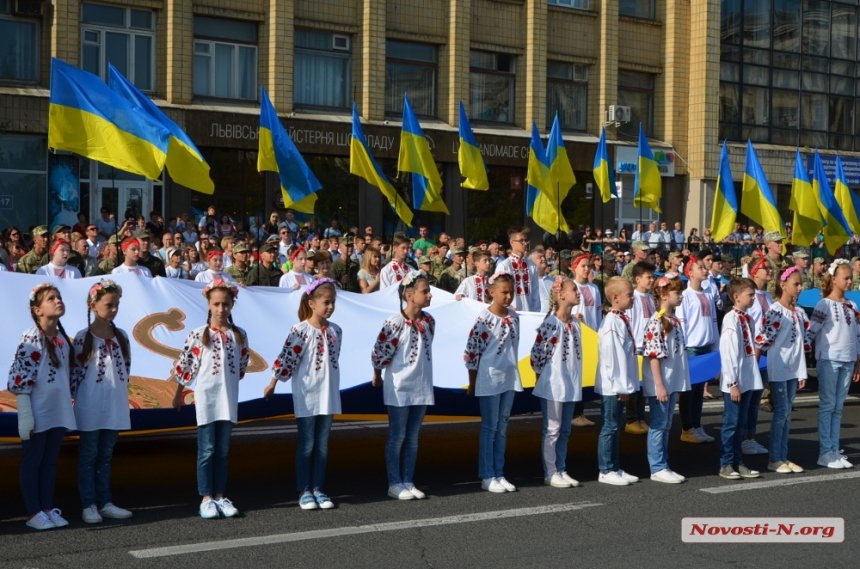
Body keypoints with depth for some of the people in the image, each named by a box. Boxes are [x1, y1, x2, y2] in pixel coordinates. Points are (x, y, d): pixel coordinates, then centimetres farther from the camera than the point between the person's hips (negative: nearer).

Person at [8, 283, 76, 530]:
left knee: (50, 462, 13)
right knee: (32, 462, 4)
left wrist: (69, 404, 16)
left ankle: (48, 509, 21)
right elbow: (19, 378, -16)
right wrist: (26, 416, -18)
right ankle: (34, 513, 11)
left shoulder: (62, 337, 8)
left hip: (58, 412, 7)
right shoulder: (31, 338, -14)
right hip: (38, 412, -7)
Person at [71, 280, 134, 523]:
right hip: (91, 405, -5)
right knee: (88, 455, 5)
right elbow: (76, 371, -8)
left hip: (115, 404, 5)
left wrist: (122, 392, 8)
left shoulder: (121, 336, 6)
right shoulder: (83, 337, -9)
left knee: (105, 455, 13)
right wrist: (77, 398, -8)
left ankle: (105, 503, 19)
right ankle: (89, 505, 9)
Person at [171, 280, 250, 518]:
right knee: (207, 450, 1)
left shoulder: (239, 335, 3)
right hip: (206, 398, -3)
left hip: (228, 398, 3)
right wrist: (178, 394, 6)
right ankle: (206, 499, 7)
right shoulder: (198, 335, -7)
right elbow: (184, 366, 0)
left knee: (223, 450, 9)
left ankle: (220, 496, 16)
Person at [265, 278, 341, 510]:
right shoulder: (300, 331, -14)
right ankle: (304, 491, 10)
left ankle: (317, 489, 17)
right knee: (306, 445, 3)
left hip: (328, 395, 5)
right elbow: (286, 358, -10)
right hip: (306, 396, -5)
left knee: (322, 445, 9)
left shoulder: (335, 330, 4)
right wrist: (273, 383, -5)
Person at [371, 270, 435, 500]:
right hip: (399, 388, -6)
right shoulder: (395, 322, -18)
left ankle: (408, 482, 20)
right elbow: (379, 353, -11)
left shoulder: (429, 321, 2)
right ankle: (395, 484, 12)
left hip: (421, 387, 6)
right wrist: (377, 376, 1)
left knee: (413, 438, 12)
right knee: (397, 436, 3)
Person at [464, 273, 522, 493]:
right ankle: (487, 476, 8)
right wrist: (472, 383, -8)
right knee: (489, 427, 1)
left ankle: (499, 474, 19)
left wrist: (512, 372, 15)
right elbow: (472, 351, -11)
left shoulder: (514, 317, 7)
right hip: (489, 378, -6)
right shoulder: (484, 318, -13)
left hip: (509, 378, 6)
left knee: (502, 428, 11)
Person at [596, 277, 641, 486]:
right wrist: (619, 385, -17)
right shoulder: (611, 322, -18)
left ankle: (615, 468, 23)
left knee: (616, 426, 15)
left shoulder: (623, 320, 10)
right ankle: (605, 471, 6)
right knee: (610, 427, -1)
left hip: (621, 385, 9)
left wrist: (626, 385, 15)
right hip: (612, 385, -9)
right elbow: (610, 356, -20)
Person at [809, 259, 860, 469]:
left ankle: (834, 451, 13)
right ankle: (825, 453, 2)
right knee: (827, 406, -2)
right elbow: (810, 333, -10)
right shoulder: (824, 305, -6)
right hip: (828, 360, -5)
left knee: (838, 407, 8)